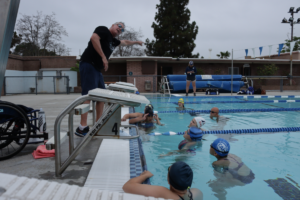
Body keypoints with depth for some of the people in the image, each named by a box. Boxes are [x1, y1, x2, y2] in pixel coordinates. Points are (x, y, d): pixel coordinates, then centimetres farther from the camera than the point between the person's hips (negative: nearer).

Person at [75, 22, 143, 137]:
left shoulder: (113, 41, 23)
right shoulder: (103, 30, 0)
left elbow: (125, 42, 43)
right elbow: (94, 38, -21)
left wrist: (136, 42, 58)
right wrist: (103, 57, -22)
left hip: (97, 69, 10)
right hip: (88, 64, -10)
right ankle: (82, 128, -20)